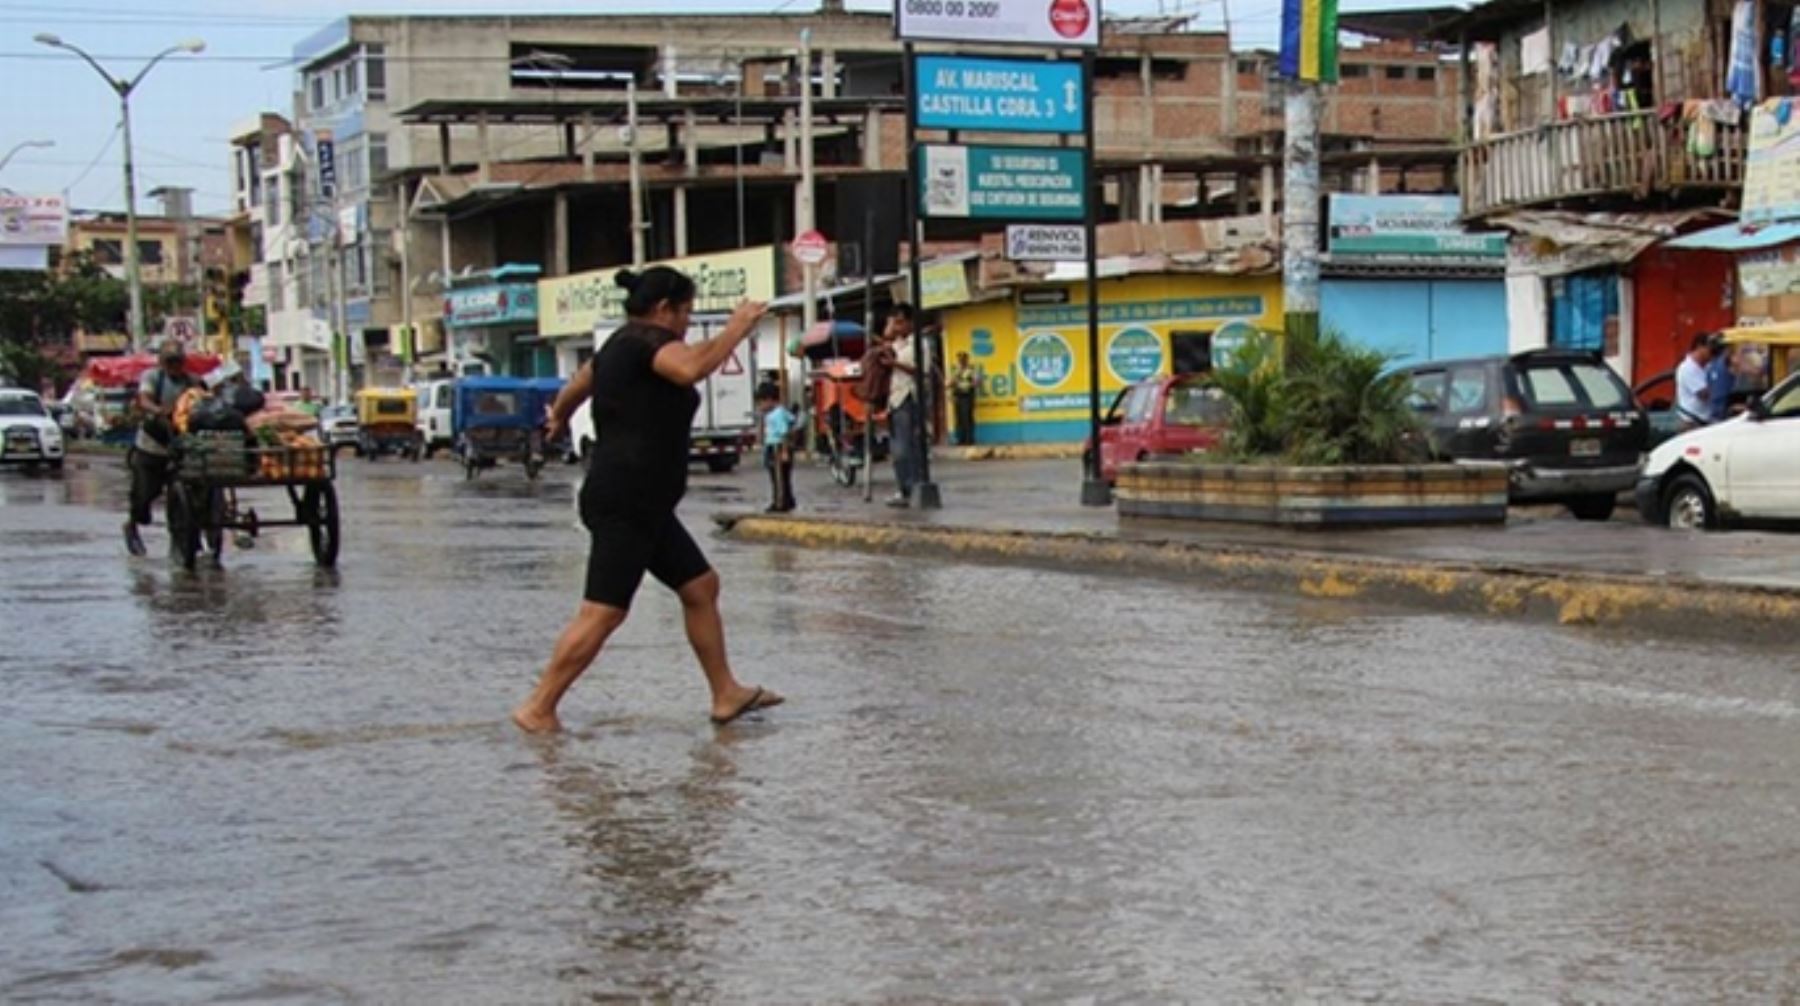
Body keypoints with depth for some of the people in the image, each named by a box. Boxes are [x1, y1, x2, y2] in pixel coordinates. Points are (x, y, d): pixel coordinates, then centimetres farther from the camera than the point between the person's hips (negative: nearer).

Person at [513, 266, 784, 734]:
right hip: (625, 504, -11)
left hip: (641, 505, 11)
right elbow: (691, 368, -34)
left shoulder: (620, 346, 18)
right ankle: (538, 708, -6)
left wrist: (559, 419, 57)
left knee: (700, 586, 13)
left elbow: (573, 391, 35)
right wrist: (737, 328, -21)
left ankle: (726, 694, 17)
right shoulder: (648, 340, -11)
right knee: (603, 612, -10)